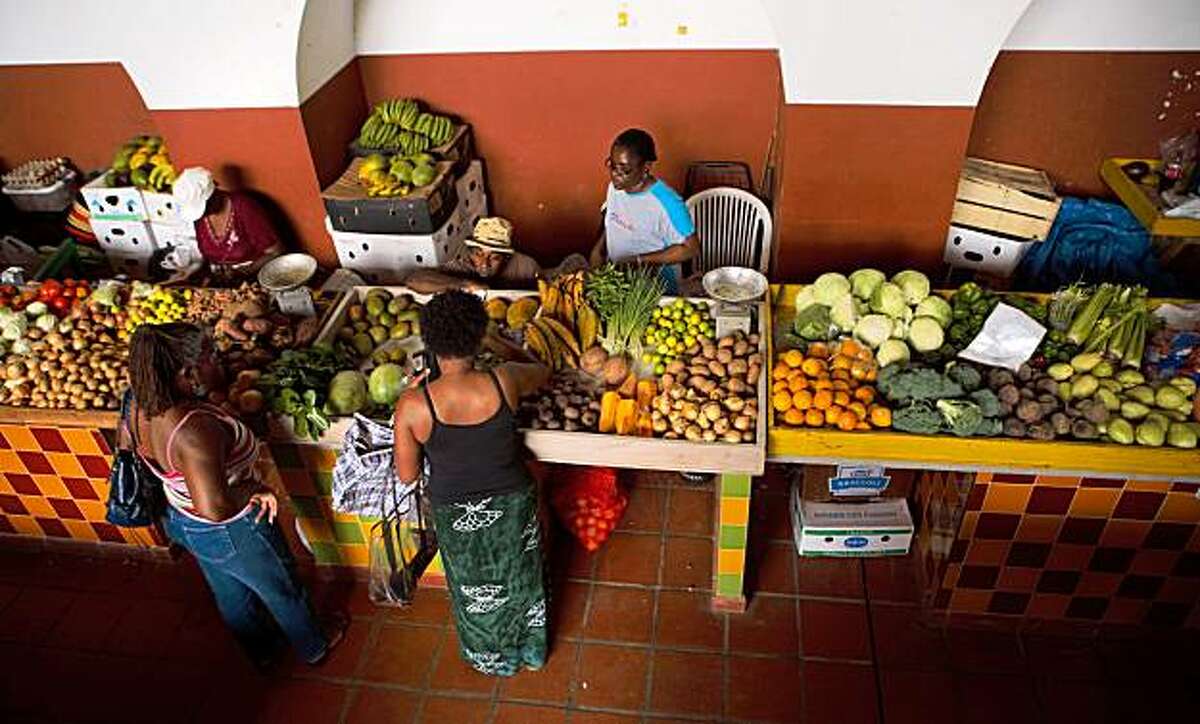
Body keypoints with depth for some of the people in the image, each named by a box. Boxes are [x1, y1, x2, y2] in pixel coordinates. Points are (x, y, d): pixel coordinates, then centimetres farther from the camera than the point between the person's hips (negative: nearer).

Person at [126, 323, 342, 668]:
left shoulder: (141, 405, -15)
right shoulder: (195, 429, -41)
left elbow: (126, 446, 6)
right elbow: (215, 508, -45)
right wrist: (255, 488, -28)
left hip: (179, 520, 8)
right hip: (232, 533, -8)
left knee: (231, 594, 32)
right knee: (282, 590, 22)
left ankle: (258, 651, 59)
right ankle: (314, 646, 50)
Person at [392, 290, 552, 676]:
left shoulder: (412, 405, -28)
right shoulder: (504, 381, -26)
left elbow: (407, 474, -12)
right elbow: (543, 372, -1)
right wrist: (506, 348, 13)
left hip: (455, 512, -1)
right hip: (511, 503, 1)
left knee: (474, 587, 28)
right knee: (521, 577, 29)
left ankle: (494, 658, 54)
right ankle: (532, 650, 54)